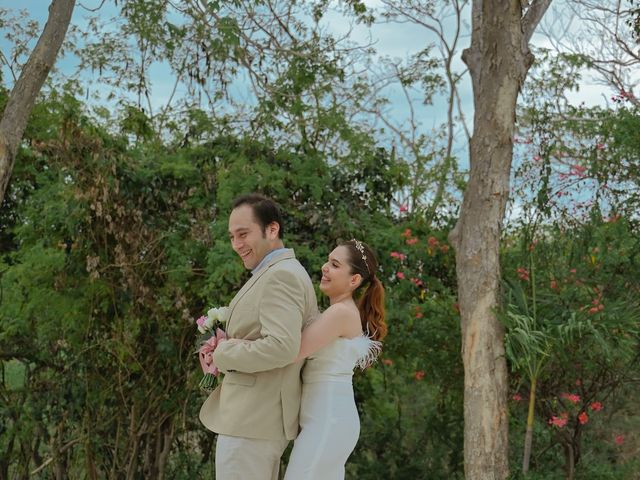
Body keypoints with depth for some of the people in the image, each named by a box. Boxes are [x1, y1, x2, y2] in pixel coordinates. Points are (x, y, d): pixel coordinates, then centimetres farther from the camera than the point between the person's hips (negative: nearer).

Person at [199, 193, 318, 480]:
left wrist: (221, 354, -13)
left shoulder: (281, 274, -14)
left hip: (251, 423, -10)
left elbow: (282, 347, -26)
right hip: (261, 420, 10)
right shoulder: (289, 273, 18)